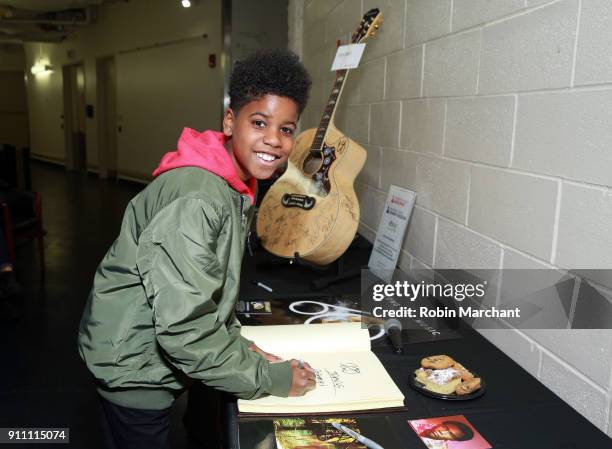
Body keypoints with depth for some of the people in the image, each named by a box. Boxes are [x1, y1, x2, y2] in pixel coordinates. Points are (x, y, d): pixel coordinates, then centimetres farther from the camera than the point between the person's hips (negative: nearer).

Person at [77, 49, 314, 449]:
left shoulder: (236, 185, 1)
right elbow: (185, 329, -31)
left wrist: (239, 344, 3)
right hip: (135, 367, -9)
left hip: (158, 357, 9)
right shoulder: (196, 200, -30)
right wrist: (270, 378, -22)